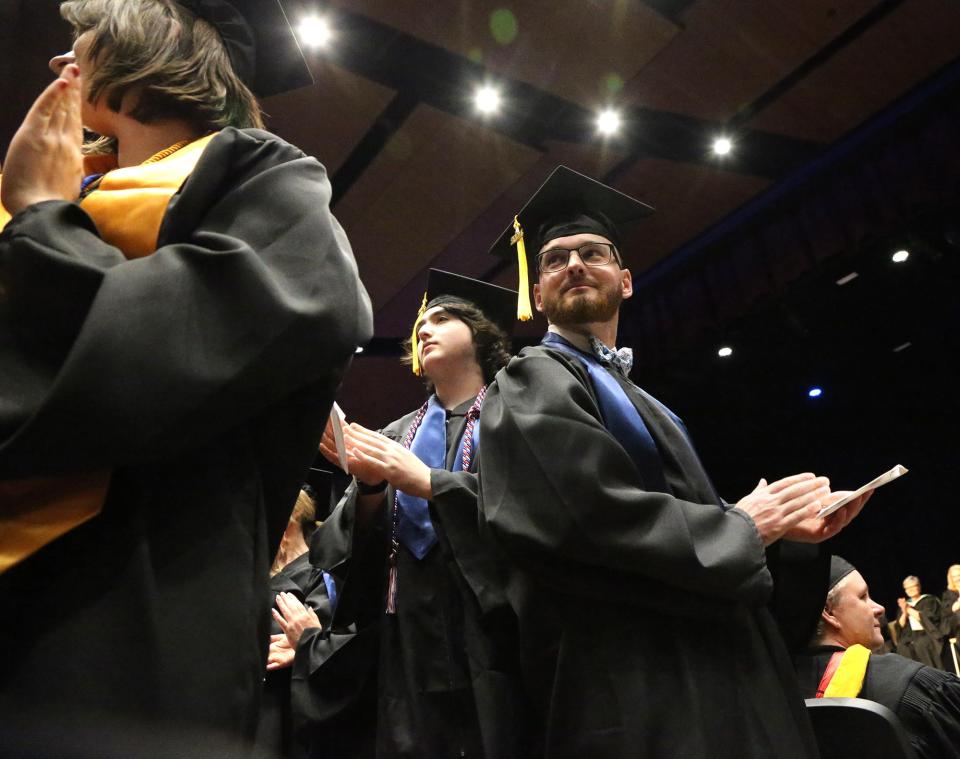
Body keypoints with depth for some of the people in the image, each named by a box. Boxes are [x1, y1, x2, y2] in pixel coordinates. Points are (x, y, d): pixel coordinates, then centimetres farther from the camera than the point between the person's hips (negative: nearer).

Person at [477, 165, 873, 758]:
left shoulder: (635, 399, 19)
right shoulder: (534, 383, -7)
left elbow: (683, 518, 17)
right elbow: (592, 518, -22)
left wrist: (784, 526, 0)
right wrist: (744, 526, -10)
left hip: (710, 670, 8)